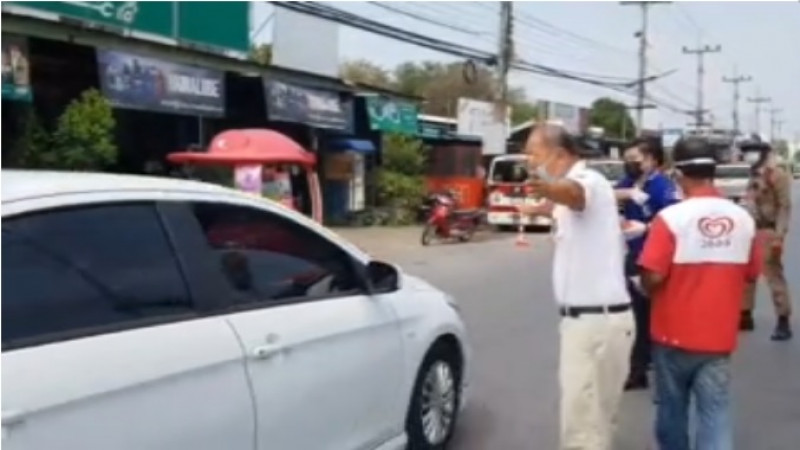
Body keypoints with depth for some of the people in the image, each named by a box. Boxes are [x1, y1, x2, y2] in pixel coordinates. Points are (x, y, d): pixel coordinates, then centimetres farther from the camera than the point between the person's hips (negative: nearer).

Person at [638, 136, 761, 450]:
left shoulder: (671, 217, -17)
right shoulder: (743, 219, -3)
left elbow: (652, 277, -20)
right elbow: (751, 274, 9)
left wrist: (648, 289, 2)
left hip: (674, 333, -2)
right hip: (719, 336, 3)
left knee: (672, 409, 16)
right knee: (715, 411, 5)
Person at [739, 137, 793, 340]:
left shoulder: (777, 174, -12)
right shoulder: (755, 174, 14)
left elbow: (785, 206, -16)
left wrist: (779, 235, -22)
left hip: (769, 231, -9)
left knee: (774, 275, -5)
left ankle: (783, 322, 3)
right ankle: (745, 315, 24)